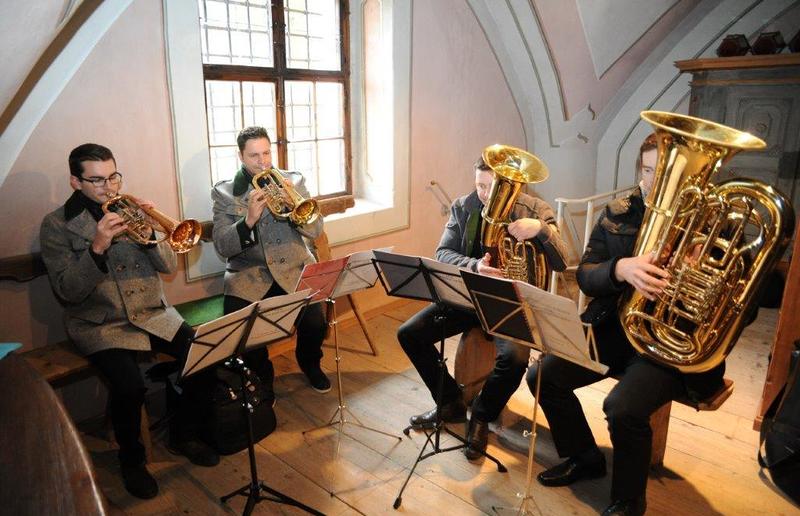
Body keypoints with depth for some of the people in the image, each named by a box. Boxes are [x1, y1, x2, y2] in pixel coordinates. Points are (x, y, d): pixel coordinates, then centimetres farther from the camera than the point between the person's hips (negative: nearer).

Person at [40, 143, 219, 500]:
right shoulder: (57, 225, -2)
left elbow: (169, 266, 3)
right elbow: (67, 291, -12)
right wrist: (97, 247, -25)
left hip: (152, 314, 4)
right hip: (100, 324, -3)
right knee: (129, 385, -28)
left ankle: (182, 434, 9)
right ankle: (131, 458, 3)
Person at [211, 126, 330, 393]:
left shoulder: (293, 181, 7)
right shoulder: (223, 192, 4)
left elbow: (315, 230, -1)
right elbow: (222, 247, -6)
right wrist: (249, 219, -24)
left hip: (294, 270, 1)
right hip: (247, 276, 0)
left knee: (315, 323, -21)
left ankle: (309, 363, 15)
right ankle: (261, 375, 10)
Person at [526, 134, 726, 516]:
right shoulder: (617, 214, 4)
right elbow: (585, 276, -2)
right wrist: (620, 269, -25)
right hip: (612, 327, 5)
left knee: (623, 408, -27)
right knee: (543, 376, -7)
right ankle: (584, 459, 20)